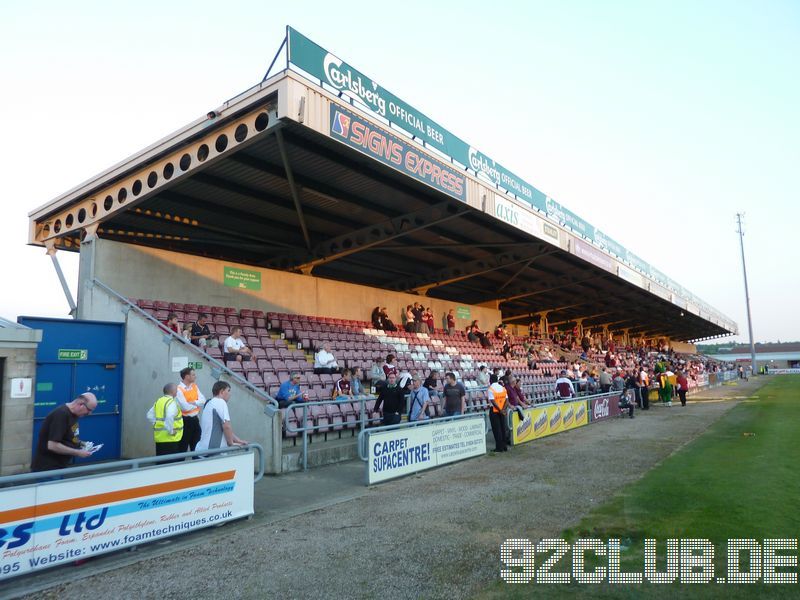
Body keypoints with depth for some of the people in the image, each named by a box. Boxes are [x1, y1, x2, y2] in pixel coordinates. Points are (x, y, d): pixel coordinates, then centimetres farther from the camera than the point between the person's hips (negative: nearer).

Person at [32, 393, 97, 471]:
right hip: (48, 468, -9)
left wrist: (79, 443, 2)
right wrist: (77, 453, -22)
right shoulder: (61, 415, -24)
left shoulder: (72, 414, 4)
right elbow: (52, 445, -28)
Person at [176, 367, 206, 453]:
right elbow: (185, 407, -21)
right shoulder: (179, 389, -15)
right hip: (185, 420, -7)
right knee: (183, 447, 3)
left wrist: (193, 402, -17)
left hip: (195, 419, 7)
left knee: (196, 445, 15)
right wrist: (197, 404, -5)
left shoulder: (195, 386, 7)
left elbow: (203, 401, 0)